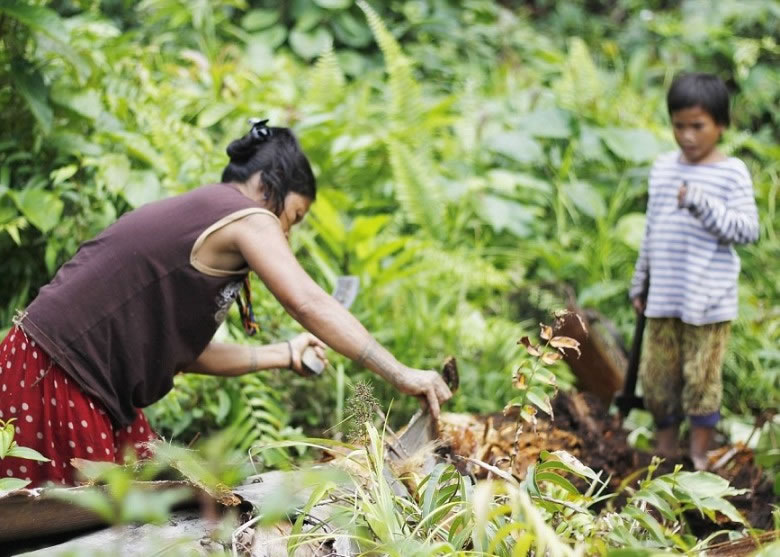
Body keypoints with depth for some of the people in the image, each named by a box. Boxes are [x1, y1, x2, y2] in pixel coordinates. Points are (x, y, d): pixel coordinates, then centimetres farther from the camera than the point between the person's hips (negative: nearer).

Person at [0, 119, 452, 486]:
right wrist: (402, 376, -17)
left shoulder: (192, 216, 17)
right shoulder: (245, 216, -9)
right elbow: (310, 305, -19)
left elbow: (184, 352, 15)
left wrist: (284, 355, 19)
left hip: (89, 382, 10)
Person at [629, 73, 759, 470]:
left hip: (709, 300, -5)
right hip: (663, 298, 5)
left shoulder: (732, 173, -7)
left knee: (702, 377, 1)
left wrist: (703, 204, -26)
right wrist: (640, 284, 18)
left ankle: (698, 455, 17)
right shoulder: (663, 168, 8)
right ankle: (665, 448, 28)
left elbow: (747, 230, -15)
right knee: (656, 374, 10)